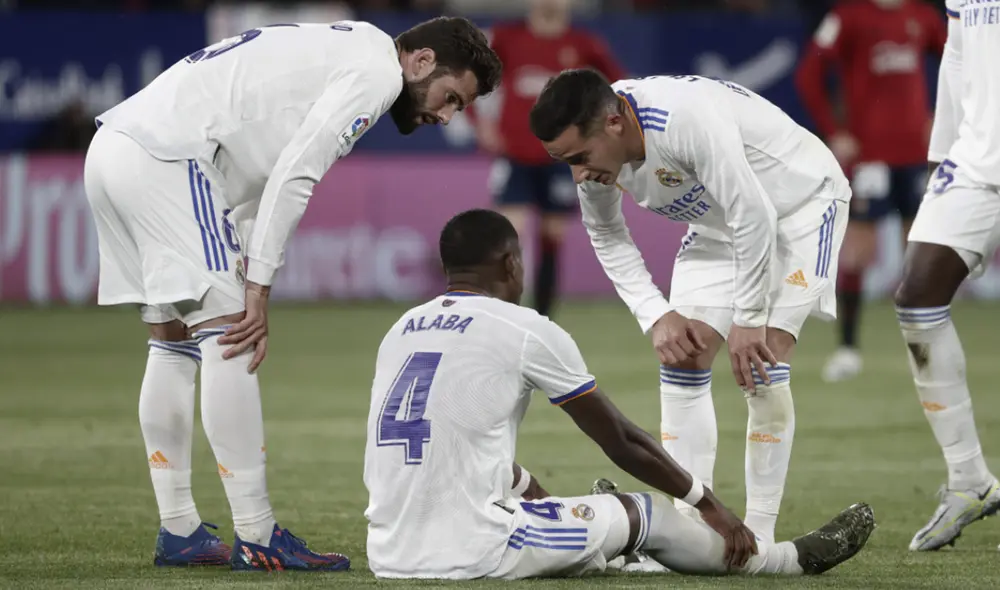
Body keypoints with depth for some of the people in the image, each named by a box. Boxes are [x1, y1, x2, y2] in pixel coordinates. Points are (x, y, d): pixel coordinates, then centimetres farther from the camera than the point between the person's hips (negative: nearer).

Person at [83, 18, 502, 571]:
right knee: (224, 333, -9)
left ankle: (177, 533, 18)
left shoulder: (334, 56, 26)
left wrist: (244, 279, 10)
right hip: (162, 153, -10)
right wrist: (257, 291, -12)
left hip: (113, 148, 10)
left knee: (173, 339, 15)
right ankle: (256, 539, -9)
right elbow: (293, 175, -13)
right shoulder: (377, 70, -4)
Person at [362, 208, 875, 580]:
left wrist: (537, 495, 45)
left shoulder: (400, 331, 15)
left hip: (389, 555, 6)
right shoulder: (527, 331, -3)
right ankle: (793, 560, 32)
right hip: (471, 552, -6)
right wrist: (709, 503, 21)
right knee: (644, 514, 14)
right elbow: (621, 441, 7)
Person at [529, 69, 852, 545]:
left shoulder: (687, 119, -40)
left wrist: (748, 320, -23)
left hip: (800, 200, -7)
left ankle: (760, 533, -15)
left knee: (760, 359, -19)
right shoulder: (593, 147, -16)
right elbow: (606, 238, 2)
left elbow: (753, 216, -33)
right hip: (721, 223, 7)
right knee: (682, 356, -4)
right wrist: (656, 316, -9)